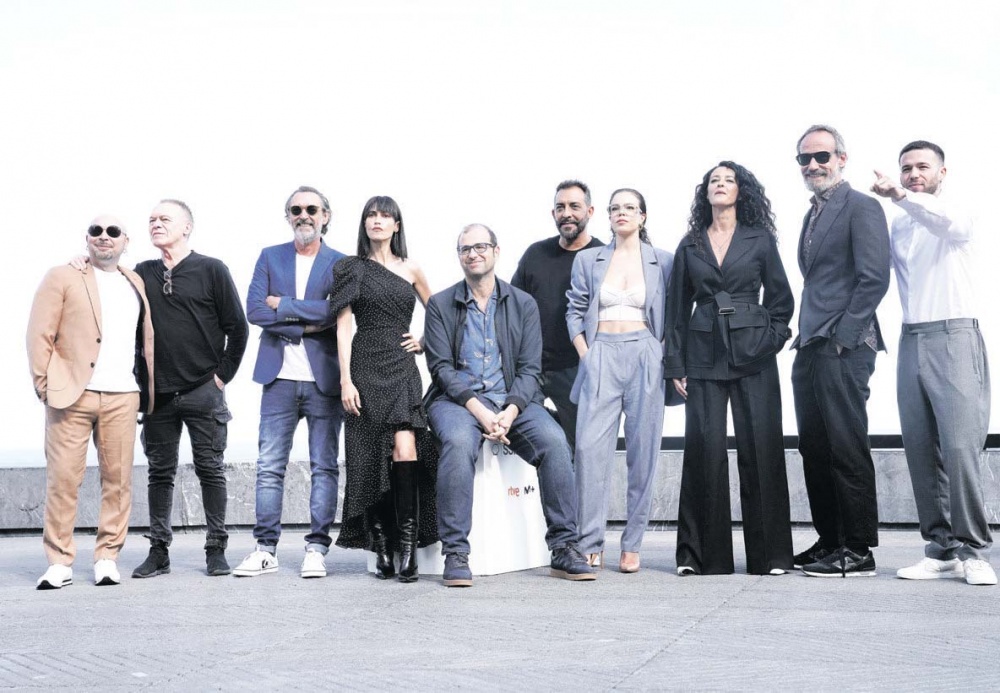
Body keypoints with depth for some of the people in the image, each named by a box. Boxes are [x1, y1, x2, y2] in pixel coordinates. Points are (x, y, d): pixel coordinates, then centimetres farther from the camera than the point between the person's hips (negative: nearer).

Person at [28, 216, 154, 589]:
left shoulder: (135, 283, 18)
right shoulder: (62, 278, 6)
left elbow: (147, 339, 18)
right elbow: (40, 334, 1)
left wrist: (147, 390, 10)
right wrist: (45, 384, -6)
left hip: (122, 397, 3)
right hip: (72, 393, -3)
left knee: (118, 479, 3)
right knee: (63, 478, -3)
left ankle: (107, 557, 12)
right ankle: (59, 563, 5)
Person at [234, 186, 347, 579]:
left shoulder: (340, 263, 5)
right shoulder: (270, 257, 11)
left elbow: (337, 312, -12)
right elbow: (254, 310, -1)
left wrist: (285, 305, -8)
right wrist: (305, 325, -10)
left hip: (323, 379, -2)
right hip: (279, 377, 2)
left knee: (324, 467, 1)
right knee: (269, 467, 1)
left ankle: (317, 548, 7)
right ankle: (266, 549, 7)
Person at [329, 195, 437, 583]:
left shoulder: (410, 270, 13)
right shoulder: (353, 269, 7)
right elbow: (343, 326, 1)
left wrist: (425, 342, 10)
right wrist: (345, 379, -7)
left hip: (402, 367, 1)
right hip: (366, 367, -1)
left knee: (404, 449, -17)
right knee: (371, 457, -1)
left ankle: (407, 546, -14)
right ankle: (381, 548, 8)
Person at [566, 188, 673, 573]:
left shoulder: (663, 262, 10)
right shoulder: (588, 260, 13)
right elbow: (575, 312, 11)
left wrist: (664, 357, -2)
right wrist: (585, 357, 0)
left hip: (645, 357, 0)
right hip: (601, 355, 0)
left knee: (642, 451, -2)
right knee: (590, 447, -10)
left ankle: (632, 546, 6)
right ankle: (590, 545, -6)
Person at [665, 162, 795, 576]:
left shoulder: (760, 239, 8)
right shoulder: (690, 245, 12)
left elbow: (781, 298, 10)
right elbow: (678, 308, 11)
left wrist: (770, 339, -3)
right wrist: (675, 365, 5)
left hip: (752, 355, -1)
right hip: (704, 355, 1)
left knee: (760, 449, -3)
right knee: (705, 450, -3)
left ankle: (769, 554, 4)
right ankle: (703, 554, 4)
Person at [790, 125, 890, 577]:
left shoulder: (861, 208, -5)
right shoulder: (813, 215, 21)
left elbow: (874, 278, -13)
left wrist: (841, 336, -16)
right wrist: (806, 338, 12)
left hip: (843, 349, -9)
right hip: (810, 350, 9)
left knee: (847, 450, -6)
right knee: (815, 450, 10)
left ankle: (858, 551, 1)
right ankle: (828, 542, 17)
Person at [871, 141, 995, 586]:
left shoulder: (956, 215, 1)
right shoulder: (897, 226, 17)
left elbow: (951, 221, -23)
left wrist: (900, 197, -35)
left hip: (953, 336, -5)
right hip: (911, 341, 5)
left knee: (960, 447, -13)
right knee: (921, 450, 2)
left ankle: (973, 552, -6)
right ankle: (942, 550, 9)